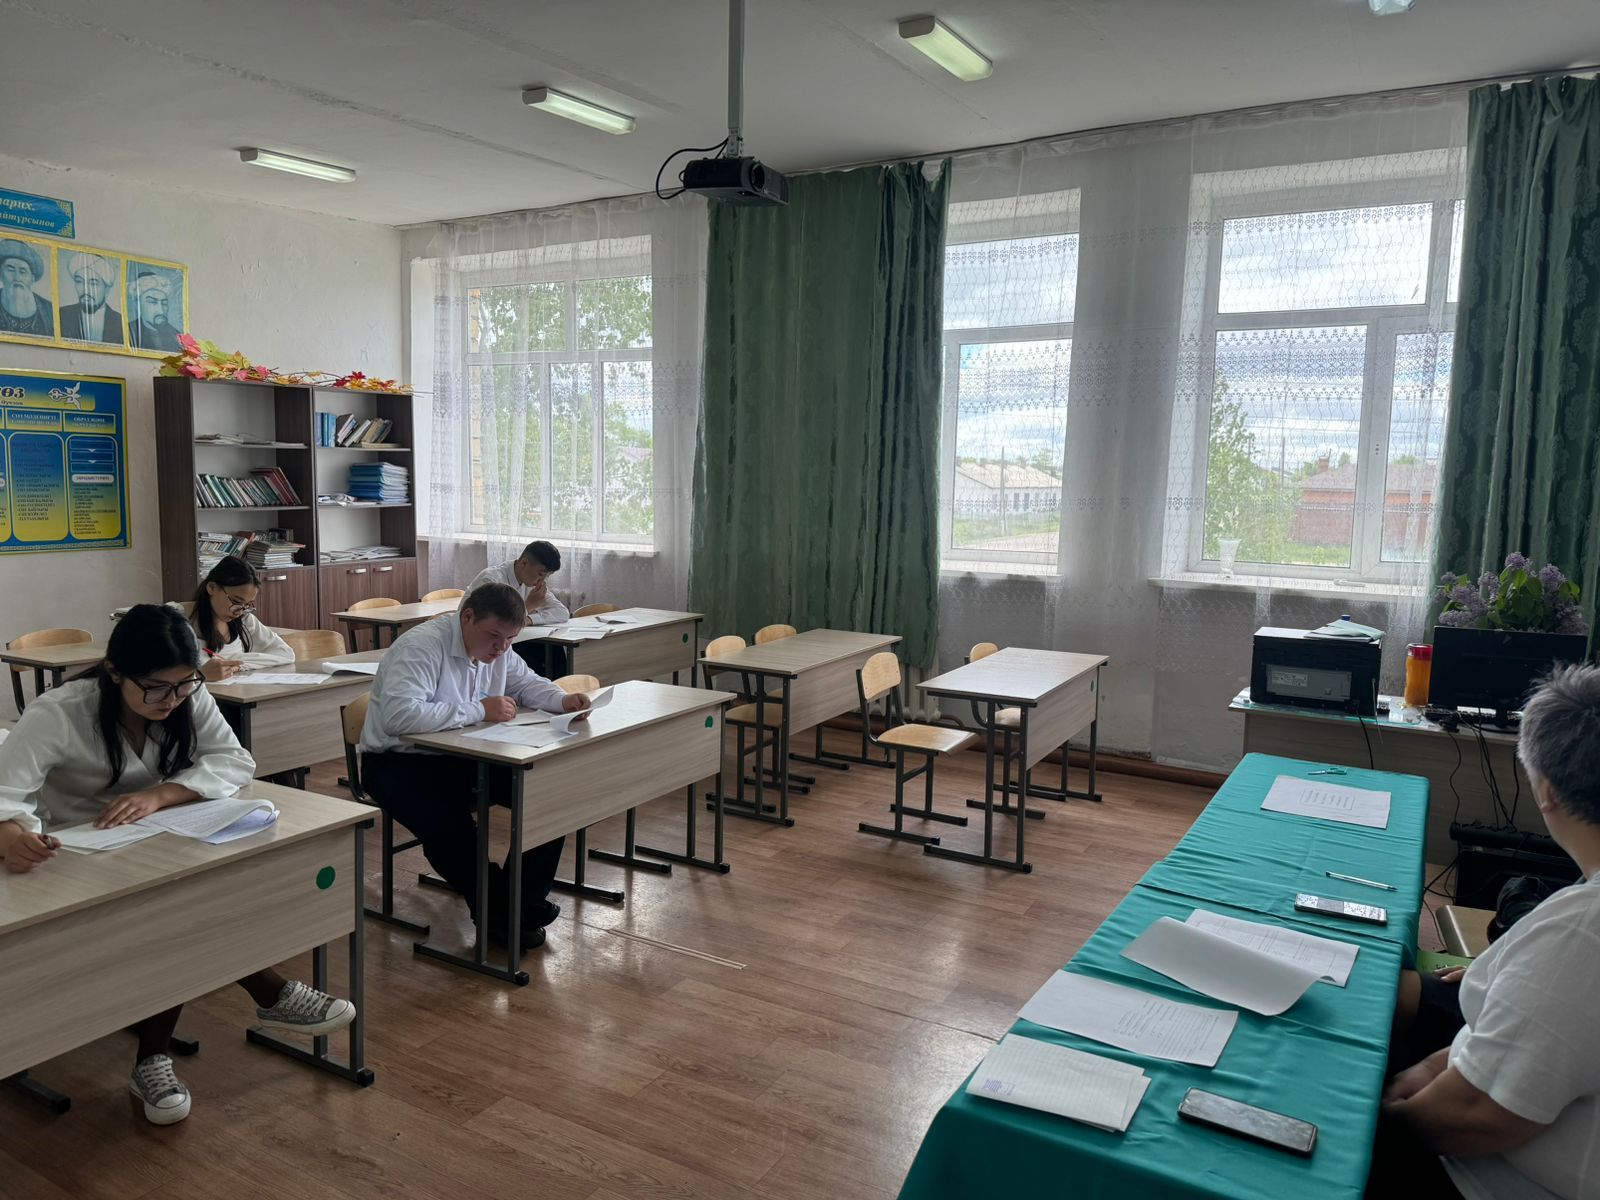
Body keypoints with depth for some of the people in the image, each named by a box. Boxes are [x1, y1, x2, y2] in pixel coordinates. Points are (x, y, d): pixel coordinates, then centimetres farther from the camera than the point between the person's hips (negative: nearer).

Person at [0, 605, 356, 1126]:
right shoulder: (58, 714, -26)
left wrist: (159, 795, -37)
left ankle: (153, 1057, -11)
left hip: (156, 850, 5)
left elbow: (235, 761, -20)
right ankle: (271, 995, -11)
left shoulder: (188, 697, -12)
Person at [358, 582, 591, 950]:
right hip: (400, 762, -7)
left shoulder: (498, 648, 2)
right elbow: (399, 716, -36)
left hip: (466, 756, 7)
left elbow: (526, 683, 17)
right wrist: (479, 710, -31)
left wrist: (562, 701, -6)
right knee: (448, 829, -34)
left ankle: (523, 902, -2)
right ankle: (499, 914, -7)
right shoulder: (422, 646, -23)